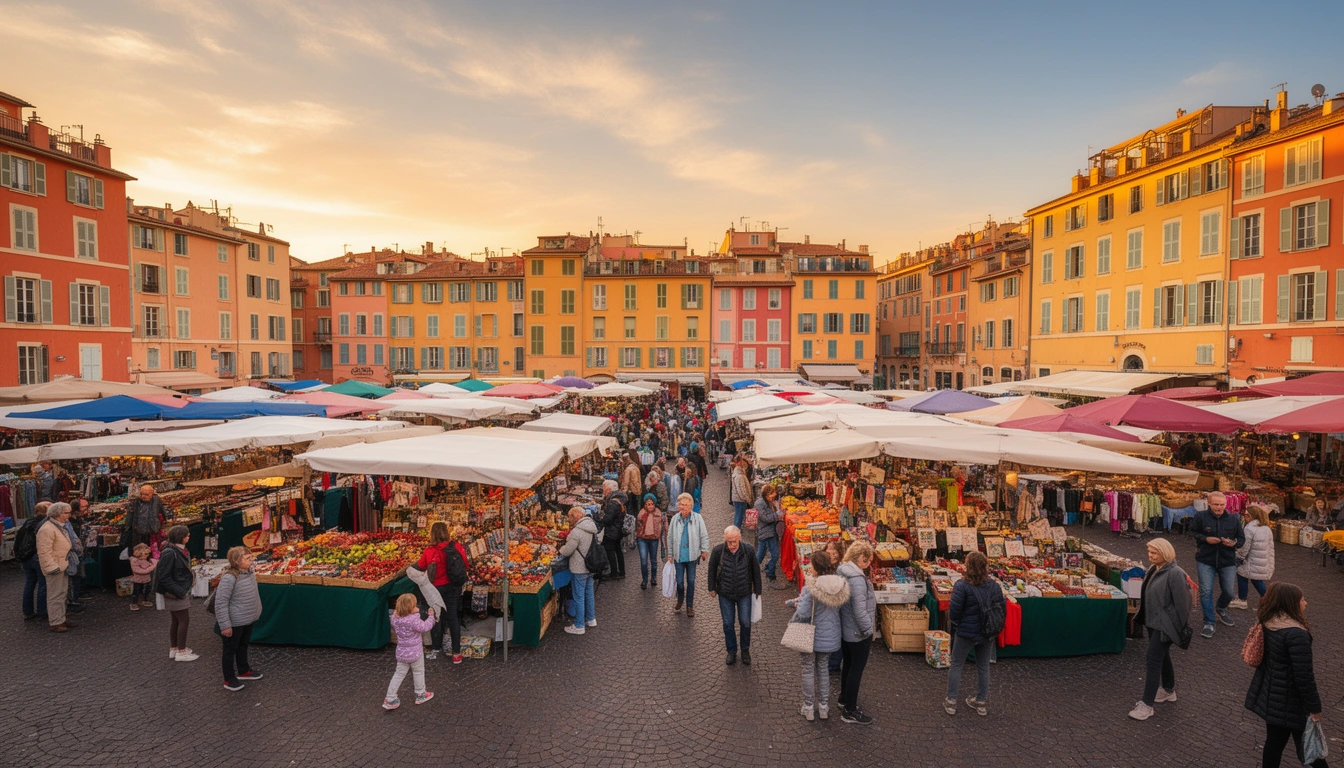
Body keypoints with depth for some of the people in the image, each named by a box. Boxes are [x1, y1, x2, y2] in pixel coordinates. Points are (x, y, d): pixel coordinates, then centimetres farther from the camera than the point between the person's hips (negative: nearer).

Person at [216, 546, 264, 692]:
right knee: (231, 649, 11)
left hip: (248, 620, 8)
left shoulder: (250, 572, -2)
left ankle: (243, 671, 42)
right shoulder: (229, 577, -27)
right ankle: (229, 680, 27)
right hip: (234, 623, -8)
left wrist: (256, 611, 18)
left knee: (243, 645, 24)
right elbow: (220, 602, -24)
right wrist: (225, 625, -22)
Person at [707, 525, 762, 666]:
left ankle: (745, 650, 32)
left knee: (745, 623, 8)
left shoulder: (748, 551, -17)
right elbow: (712, 570, -1)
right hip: (725, 594, 0)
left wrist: (757, 590, 4)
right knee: (728, 624, 10)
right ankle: (732, 652, 30)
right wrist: (712, 588, 5)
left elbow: (755, 571, -3)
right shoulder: (718, 551, -17)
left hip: (744, 594, 0)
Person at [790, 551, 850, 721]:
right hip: (830, 636, 5)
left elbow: (803, 613, -26)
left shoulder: (810, 588, -26)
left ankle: (808, 707, 26)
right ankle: (824, 707, 31)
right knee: (823, 668, 23)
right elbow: (842, 609, 4)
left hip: (811, 636, -5)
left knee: (808, 670, 14)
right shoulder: (840, 585, -8)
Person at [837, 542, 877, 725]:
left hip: (845, 629, 9)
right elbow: (860, 611, -28)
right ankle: (850, 711, 17)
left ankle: (844, 699, 40)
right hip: (858, 633, -9)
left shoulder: (841, 571, 1)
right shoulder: (857, 579, -29)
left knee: (847, 664, 23)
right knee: (857, 669, 5)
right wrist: (868, 630, -14)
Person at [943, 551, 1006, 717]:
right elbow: (1002, 608, 1)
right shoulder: (994, 586, -7)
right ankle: (981, 703, 30)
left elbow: (954, 611, -17)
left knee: (956, 665, 11)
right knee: (983, 667, 19)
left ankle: (951, 702, 16)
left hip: (966, 633, -4)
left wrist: (956, 624, 4)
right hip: (988, 635, 4)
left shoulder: (962, 586, -21)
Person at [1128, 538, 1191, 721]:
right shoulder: (1154, 569, 6)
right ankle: (1169, 691, 40)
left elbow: (1181, 603, -18)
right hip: (1153, 621, 9)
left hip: (1164, 625, -9)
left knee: (1154, 660, -8)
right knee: (1163, 657, 22)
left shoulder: (1175, 574, -21)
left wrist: (1182, 628, -14)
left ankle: (1147, 704, -4)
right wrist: (1141, 615, 19)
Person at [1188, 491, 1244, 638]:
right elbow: (1192, 533, 3)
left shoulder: (1233, 519, 0)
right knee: (1206, 592, -6)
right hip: (1206, 561, -2)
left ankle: (1221, 610, 46)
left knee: (1228, 592, 12)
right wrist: (1205, 539, -15)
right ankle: (1209, 624, 5)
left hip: (1228, 561, 3)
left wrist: (1234, 543, -13)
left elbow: (1242, 538, 9)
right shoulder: (1200, 517, -7)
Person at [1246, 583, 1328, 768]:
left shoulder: (1267, 623, -2)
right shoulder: (1296, 634, -27)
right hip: (1290, 702, -7)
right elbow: (1304, 676, -22)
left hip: (1269, 695, 7)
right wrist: (1314, 708, -11)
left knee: (1274, 740, 19)